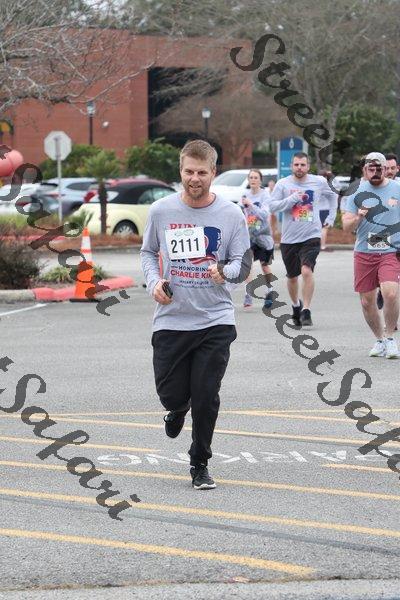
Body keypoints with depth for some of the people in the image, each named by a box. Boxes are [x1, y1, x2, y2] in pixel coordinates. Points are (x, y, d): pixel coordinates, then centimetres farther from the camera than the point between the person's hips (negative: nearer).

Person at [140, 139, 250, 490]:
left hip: (215, 320, -1)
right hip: (171, 319, 1)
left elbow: (243, 264, 0)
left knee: (206, 397, -3)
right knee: (171, 393, 1)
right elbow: (148, 252, 16)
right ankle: (178, 409, 40)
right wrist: (154, 281, -2)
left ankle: (200, 466, 15)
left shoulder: (231, 214, -2)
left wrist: (224, 271, -23)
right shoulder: (161, 211, 2)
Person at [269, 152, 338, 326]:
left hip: (311, 237, -1)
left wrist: (331, 217, 16)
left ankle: (306, 311, -17)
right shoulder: (283, 184, -1)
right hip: (289, 238, 2)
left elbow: (332, 195, 22)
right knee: (292, 277, 13)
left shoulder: (319, 182, 2)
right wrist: (291, 199, -20)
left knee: (306, 271, -22)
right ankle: (296, 305, 38)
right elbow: (272, 206, -8)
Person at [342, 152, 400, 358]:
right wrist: (358, 217, -17)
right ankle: (379, 340, 24)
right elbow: (346, 226, 4)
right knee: (367, 301, 4)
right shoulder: (357, 193, 5)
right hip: (364, 253, 3)